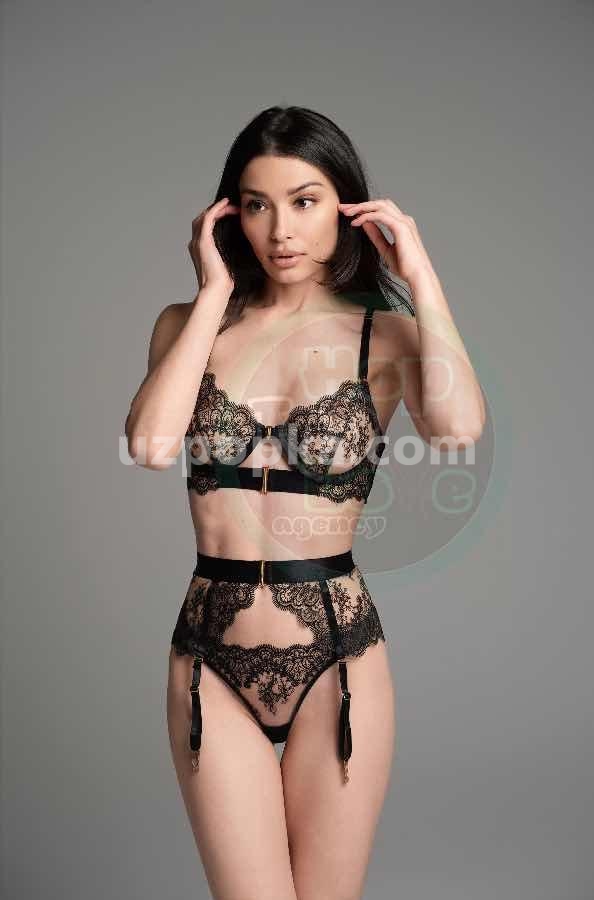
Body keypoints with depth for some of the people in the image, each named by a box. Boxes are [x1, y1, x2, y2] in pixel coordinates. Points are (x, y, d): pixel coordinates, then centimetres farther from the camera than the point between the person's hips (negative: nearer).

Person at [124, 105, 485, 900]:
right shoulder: (189, 323, 5)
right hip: (211, 655, 1)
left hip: (337, 654, -1)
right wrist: (215, 293, -8)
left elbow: (460, 430, -22)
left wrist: (422, 278, -12)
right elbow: (151, 445, -15)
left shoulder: (385, 333, 0)